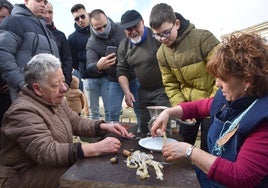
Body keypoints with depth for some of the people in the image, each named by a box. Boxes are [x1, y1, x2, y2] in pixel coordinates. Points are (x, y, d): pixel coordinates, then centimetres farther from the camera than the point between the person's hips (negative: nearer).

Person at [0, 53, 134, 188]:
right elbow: (46, 152, -34)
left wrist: (105, 127, -8)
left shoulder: (55, 100, 4)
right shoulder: (23, 112, -24)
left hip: (57, 165, 8)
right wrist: (96, 148, -37)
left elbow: (76, 122, 9)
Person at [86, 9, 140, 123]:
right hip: (114, 81, 0)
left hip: (134, 76, 1)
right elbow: (90, 67, -22)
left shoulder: (122, 28, -9)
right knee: (112, 114, 0)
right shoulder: (91, 43, -11)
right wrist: (98, 66, -45)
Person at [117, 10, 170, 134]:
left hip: (163, 90, -5)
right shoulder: (123, 45, 4)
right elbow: (122, 71, 8)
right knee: (144, 129, 14)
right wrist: (127, 92, -4)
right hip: (143, 91, 6)